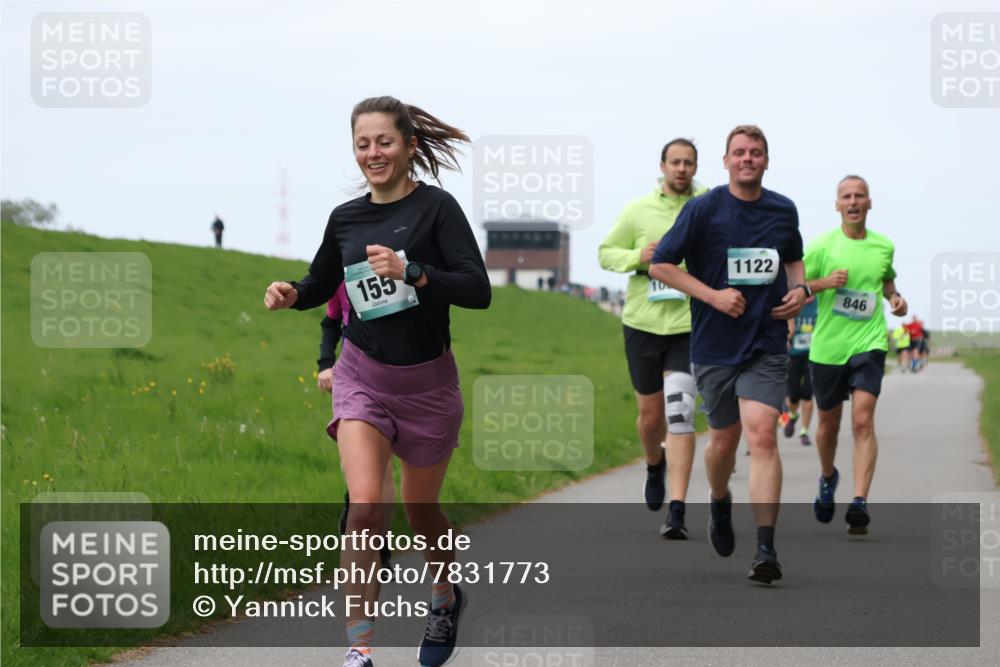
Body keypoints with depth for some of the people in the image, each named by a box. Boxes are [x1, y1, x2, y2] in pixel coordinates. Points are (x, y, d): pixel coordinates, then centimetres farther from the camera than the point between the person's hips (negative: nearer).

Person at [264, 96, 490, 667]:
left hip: (426, 381, -2)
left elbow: (478, 289, -19)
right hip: (364, 377, 2)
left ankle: (448, 597, 46)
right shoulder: (345, 218, 3)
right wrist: (291, 294, -3)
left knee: (421, 510, 14)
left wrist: (411, 271, -31)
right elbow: (321, 285, 19)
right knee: (365, 505, -17)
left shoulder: (436, 207, -11)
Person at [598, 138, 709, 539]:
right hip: (642, 324, 2)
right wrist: (637, 257, -10)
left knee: (679, 415, -13)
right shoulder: (638, 210, 3)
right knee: (650, 414, 13)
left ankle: (676, 511, -14)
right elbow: (605, 253, 10)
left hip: (689, 327, -2)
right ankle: (655, 463, 48)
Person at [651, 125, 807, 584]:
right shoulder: (703, 209, -5)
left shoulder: (784, 210, 7)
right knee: (723, 439, 10)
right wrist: (713, 295, -14)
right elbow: (660, 264, -5)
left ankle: (766, 550, -19)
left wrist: (799, 289, 6)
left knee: (761, 435, -15)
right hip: (714, 344, -1)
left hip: (767, 345, 1)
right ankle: (720, 504, 45)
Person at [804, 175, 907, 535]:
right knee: (828, 423, 14)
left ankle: (860, 503, -22)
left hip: (869, 343, 0)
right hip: (827, 347, 0)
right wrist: (824, 283, -17)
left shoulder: (883, 246, 5)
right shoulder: (822, 246, -3)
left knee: (863, 420, -17)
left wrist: (895, 298, 6)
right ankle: (827, 478, 44)